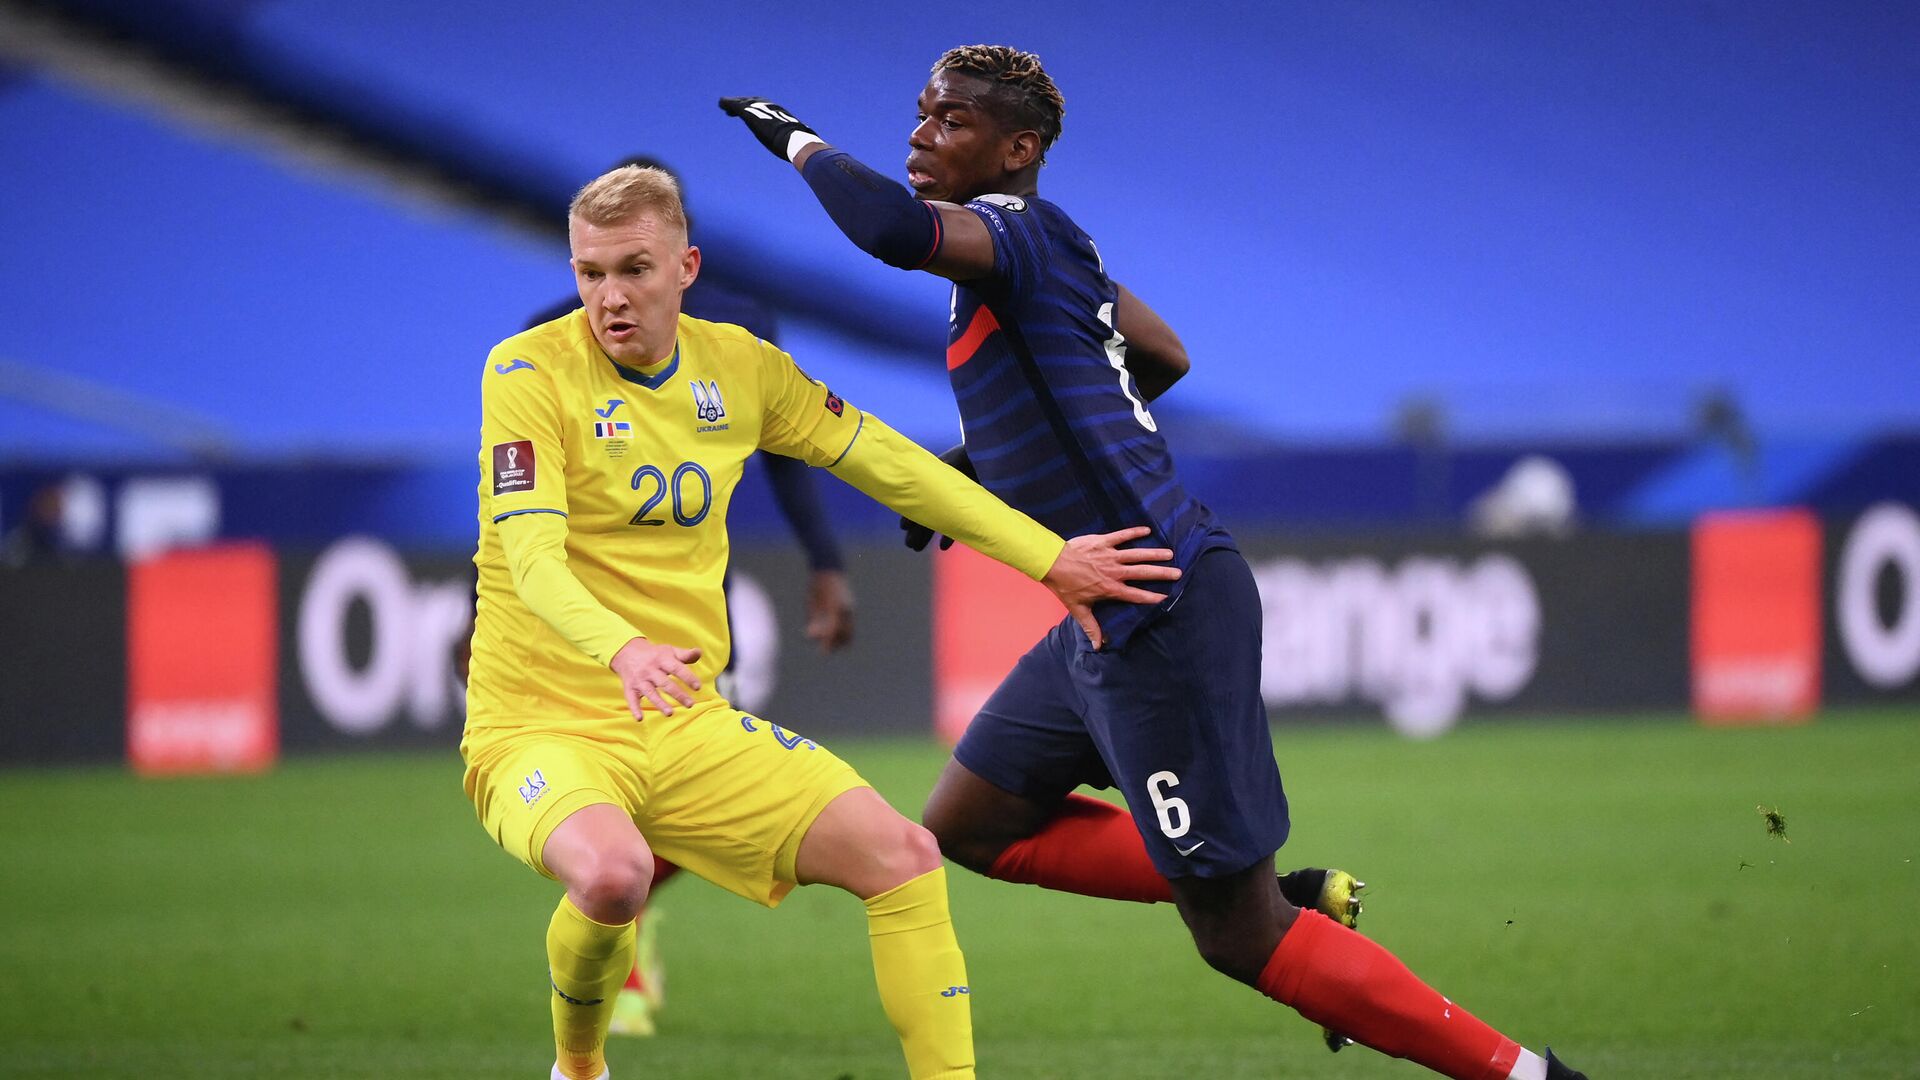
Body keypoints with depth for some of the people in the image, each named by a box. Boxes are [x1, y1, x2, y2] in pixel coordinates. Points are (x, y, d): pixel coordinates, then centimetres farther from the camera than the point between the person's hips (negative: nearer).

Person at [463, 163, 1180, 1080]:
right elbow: (531, 557, -24)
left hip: (685, 729, 5)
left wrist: (1050, 559, 13)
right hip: (540, 726, -5)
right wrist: (621, 649, -44)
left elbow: (890, 466, 15)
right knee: (612, 873, -36)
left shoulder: (738, 367, 5)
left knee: (902, 855, -9)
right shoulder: (530, 372, -12)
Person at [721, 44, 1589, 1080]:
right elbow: (1164, 357, 30)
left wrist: (799, 141, -17)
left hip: (1163, 613, -10)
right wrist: (992, 456, 28)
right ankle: (1286, 900, 16)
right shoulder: (1051, 247, 13)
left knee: (1240, 939, -5)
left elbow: (890, 226, -37)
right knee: (968, 825, 19)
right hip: (1109, 623, 10)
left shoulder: (1016, 229, -15)